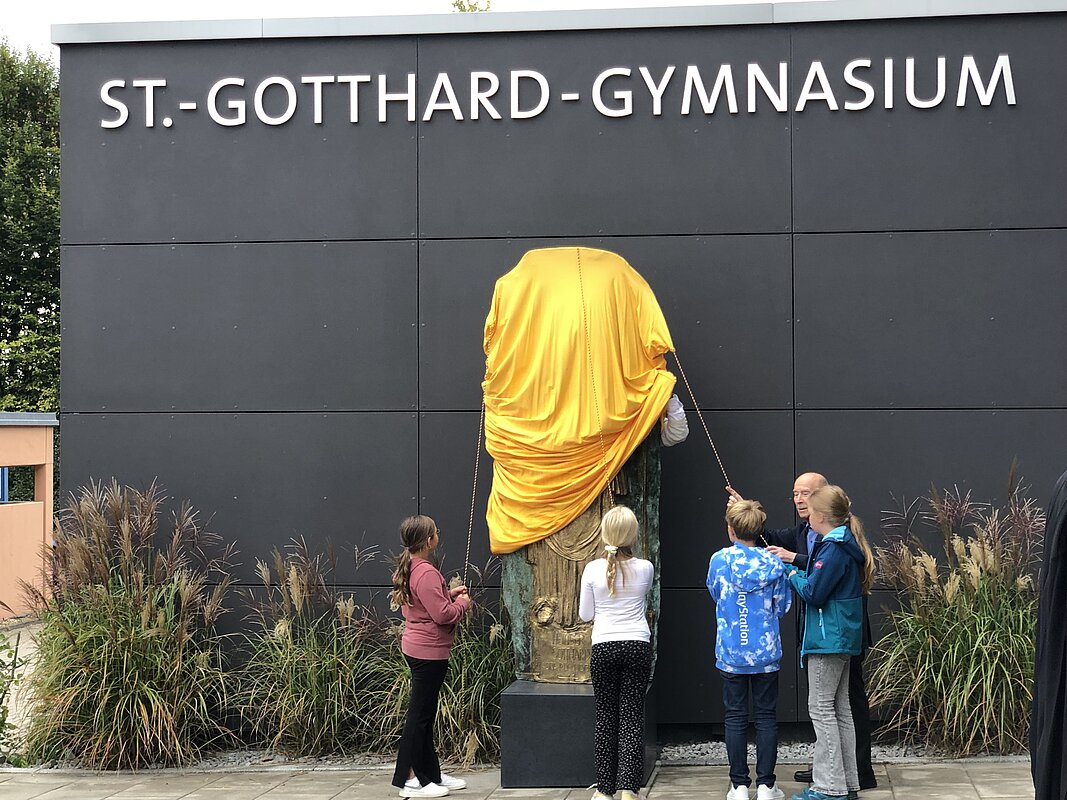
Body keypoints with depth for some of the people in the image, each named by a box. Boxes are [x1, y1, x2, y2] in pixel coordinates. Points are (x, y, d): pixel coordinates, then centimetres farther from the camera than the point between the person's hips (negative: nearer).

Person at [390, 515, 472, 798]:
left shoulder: (408, 568, 9)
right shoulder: (427, 573, -22)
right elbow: (442, 614, -24)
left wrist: (449, 594, 10)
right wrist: (462, 603, -7)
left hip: (417, 648, 10)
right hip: (429, 651, -10)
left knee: (425, 714, 15)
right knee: (420, 715, -3)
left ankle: (431, 774, 24)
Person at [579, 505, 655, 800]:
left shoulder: (593, 569, -7)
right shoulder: (644, 568, -5)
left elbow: (585, 614, 2)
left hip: (603, 647, 0)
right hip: (638, 646, 0)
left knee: (605, 717, 8)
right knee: (632, 716, 3)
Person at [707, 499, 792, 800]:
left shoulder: (719, 560, -6)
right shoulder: (773, 563, -6)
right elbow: (782, 606, 3)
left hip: (731, 653, 0)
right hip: (766, 652, 0)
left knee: (735, 718, 6)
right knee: (766, 717, 7)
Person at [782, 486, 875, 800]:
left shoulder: (833, 549, -18)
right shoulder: (846, 544, 12)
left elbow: (814, 593, -19)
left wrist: (792, 573, -3)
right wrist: (794, 568, 11)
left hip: (828, 639, -10)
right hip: (842, 638, 10)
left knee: (821, 708, -5)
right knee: (839, 709, 13)